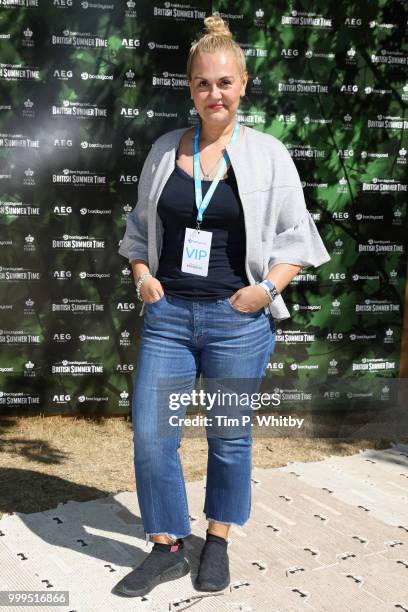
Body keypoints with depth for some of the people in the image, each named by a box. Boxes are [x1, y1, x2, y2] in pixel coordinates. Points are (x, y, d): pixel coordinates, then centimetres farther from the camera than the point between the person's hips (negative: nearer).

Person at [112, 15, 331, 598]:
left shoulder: (268, 154, 0)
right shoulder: (165, 150, 8)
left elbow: (294, 237, 3)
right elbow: (141, 226, 17)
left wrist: (268, 287, -11)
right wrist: (142, 275, 2)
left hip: (237, 320, -2)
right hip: (167, 315, 3)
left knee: (230, 436, 10)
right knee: (151, 435, 1)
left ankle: (218, 541, 32)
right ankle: (167, 548, 21)